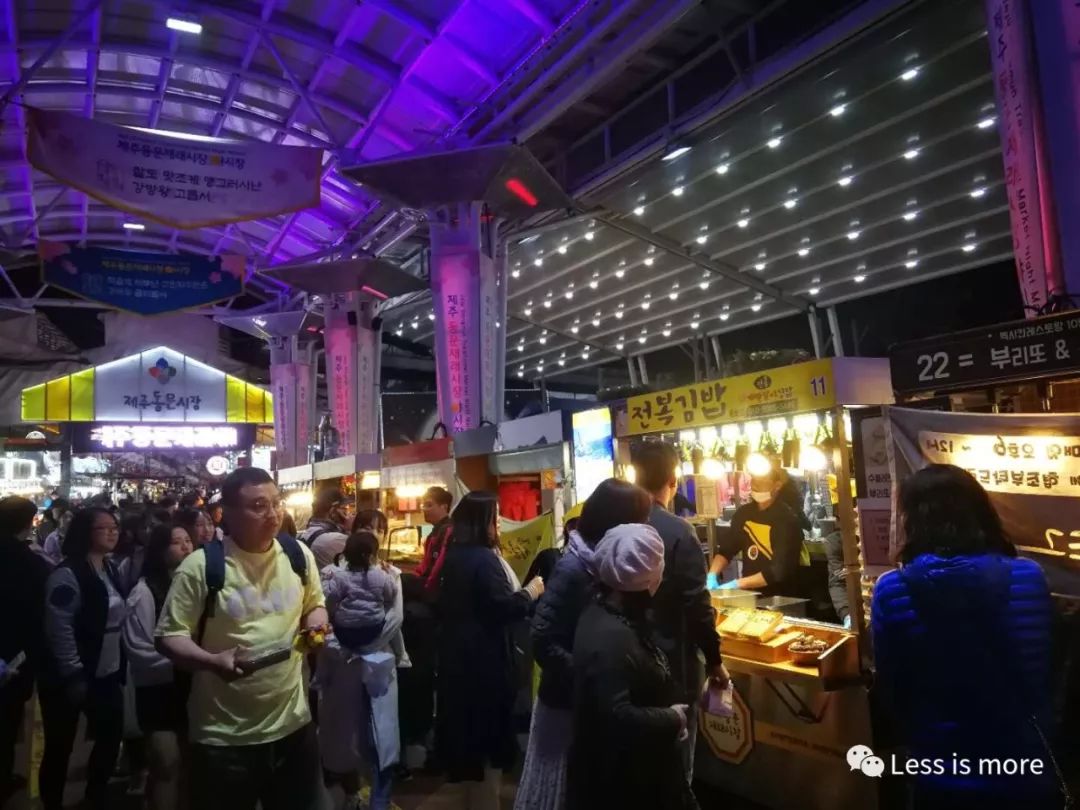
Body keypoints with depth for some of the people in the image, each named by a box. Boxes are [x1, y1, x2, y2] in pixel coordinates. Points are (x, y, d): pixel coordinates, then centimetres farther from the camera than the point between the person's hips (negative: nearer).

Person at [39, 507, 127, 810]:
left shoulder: (112, 570, 8)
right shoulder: (67, 575, -16)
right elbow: (59, 630, -20)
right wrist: (75, 676, -19)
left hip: (107, 675, 8)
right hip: (72, 679, -7)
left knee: (110, 739, 15)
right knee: (59, 749, 7)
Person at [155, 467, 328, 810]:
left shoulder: (299, 555, 0)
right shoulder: (201, 566, -13)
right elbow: (169, 636, -9)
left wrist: (316, 626, -6)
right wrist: (213, 661, -26)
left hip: (292, 723, 4)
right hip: (224, 736, -3)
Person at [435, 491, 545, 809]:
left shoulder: (454, 555, 8)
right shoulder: (484, 559, -22)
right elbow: (502, 609, -26)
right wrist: (530, 593, -9)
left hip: (458, 653, 10)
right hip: (483, 657, -10)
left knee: (469, 726, 21)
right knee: (489, 735, 5)